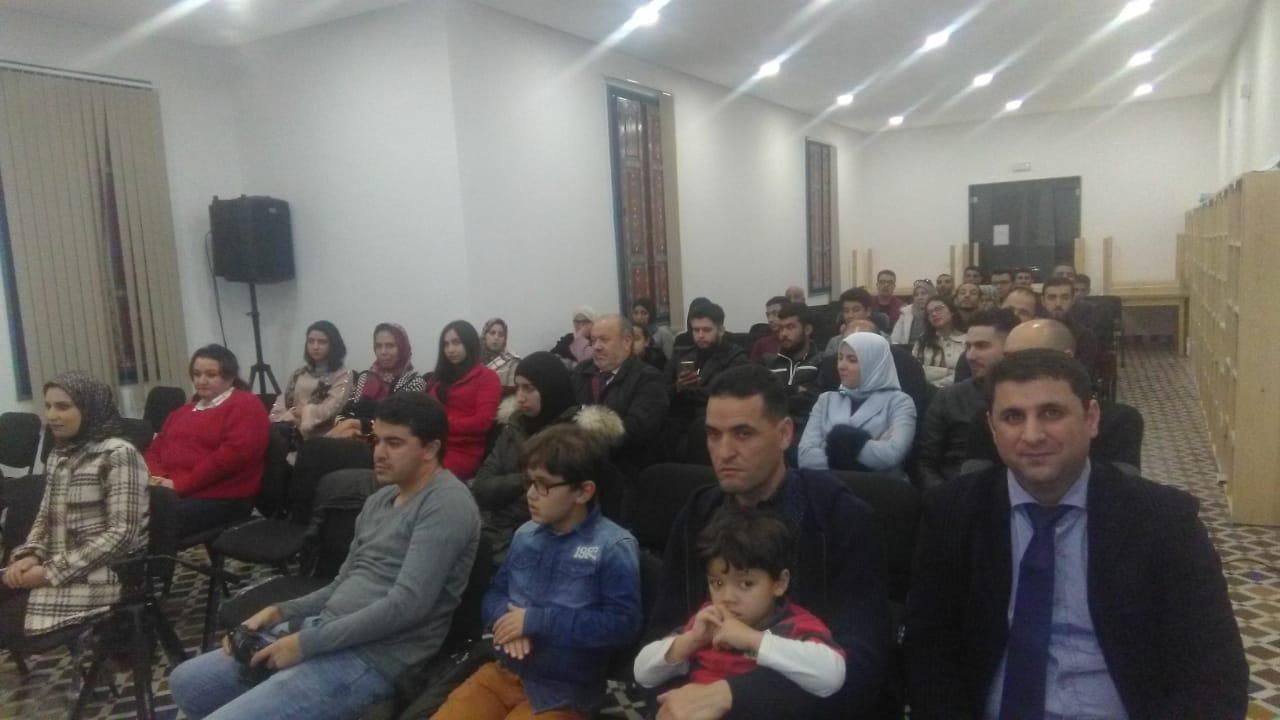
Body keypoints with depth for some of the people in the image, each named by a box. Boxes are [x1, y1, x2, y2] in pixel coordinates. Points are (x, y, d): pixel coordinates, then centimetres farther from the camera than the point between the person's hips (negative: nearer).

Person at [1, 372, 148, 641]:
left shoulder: (118, 454, -12)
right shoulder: (58, 456, 12)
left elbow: (122, 533, -18)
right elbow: (45, 518, 17)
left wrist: (52, 572, -18)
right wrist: (29, 556, -4)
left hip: (101, 577, -7)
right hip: (54, 570, 7)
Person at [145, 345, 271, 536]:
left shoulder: (246, 406, -1)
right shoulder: (184, 411, 27)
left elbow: (233, 454, -14)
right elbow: (155, 449, 23)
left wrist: (179, 484, -15)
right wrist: (156, 477, -1)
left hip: (219, 499, -7)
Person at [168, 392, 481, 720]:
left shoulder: (446, 504, -15)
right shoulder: (379, 499, 15)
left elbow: (406, 604, -23)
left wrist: (307, 643, -18)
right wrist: (281, 612, 3)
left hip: (372, 658, -9)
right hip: (324, 631, 9)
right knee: (186, 681, 15)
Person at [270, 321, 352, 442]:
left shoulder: (342, 376, 6)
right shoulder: (298, 373, 24)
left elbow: (329, 409, -6)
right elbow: (282, 401, 14)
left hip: (318, 435, -4)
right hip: (290, 428, 5)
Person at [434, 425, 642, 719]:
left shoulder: (614, 546, -11)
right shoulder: (525, 534, 6)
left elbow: (624, 624, -18)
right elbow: (495, 592, 16)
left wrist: (536, 620, -18)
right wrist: (507, 619, -9)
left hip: (561, 693, -5)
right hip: (500, 673, 6)